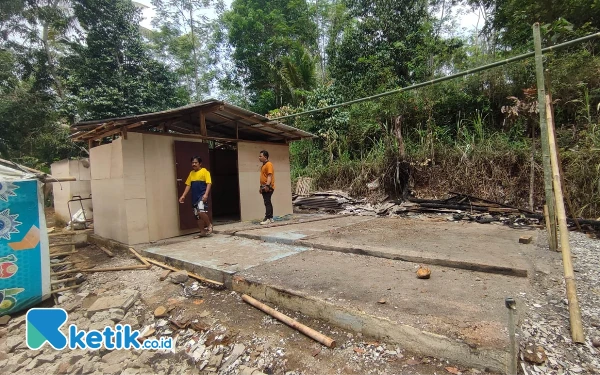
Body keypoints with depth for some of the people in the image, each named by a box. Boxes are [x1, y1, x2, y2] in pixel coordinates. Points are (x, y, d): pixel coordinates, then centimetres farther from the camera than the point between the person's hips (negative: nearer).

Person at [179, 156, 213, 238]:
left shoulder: (205, 171, -4)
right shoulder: (191, 173, 14)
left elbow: (209, 183, -11)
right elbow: (188, 185, 15)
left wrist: (206, 194, -23)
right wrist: (183, 195, 6)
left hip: (202, 195, -7)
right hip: (195, 197, 7)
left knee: (201, 211, -24)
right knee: (197, 215, 8)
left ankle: (209, 225, -1)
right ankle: (202, 232, 17)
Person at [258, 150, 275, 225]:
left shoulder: (269, 164, -10)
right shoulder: (263, 165, 19)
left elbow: (270, 176, -20)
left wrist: (267, 185, -29)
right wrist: (261, 187, 23)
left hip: (268, 187, -10)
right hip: (264, 187, 10)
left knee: (267, 203, -10)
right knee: (268, 202, 12)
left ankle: (267, 218, -9)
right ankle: (271, 218, 19)